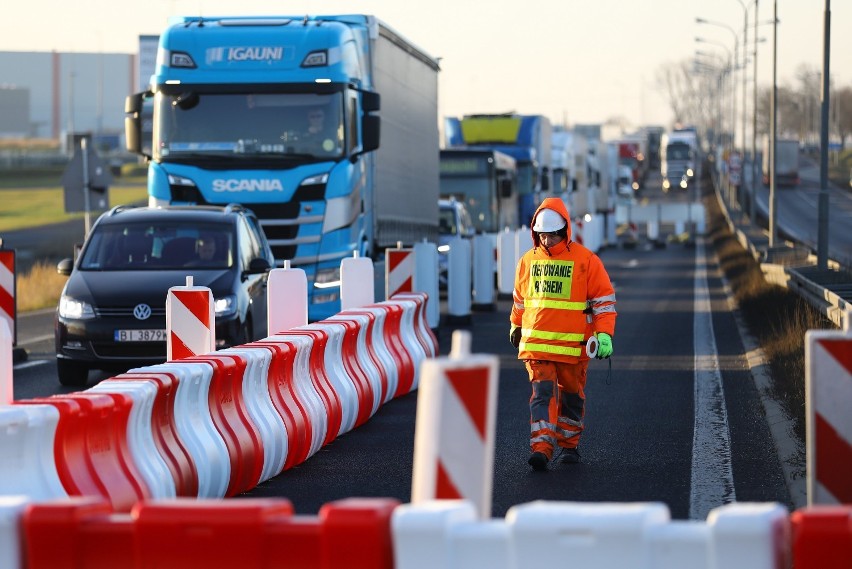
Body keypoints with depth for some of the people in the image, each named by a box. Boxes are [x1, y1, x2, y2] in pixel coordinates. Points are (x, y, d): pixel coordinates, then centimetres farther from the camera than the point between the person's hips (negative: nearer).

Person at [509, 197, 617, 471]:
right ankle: (541, 448, -19)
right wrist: (516, 325, 35)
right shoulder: (529, 260, 7)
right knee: (542, 392, -10)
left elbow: (604, 299, -3)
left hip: (573, 344, -1)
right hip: (535, 343, 1)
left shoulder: (586, 260, -5)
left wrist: (604, 334, -11)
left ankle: (569, 444, 27)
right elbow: (520, 297, 24)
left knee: (571, 395, 11)